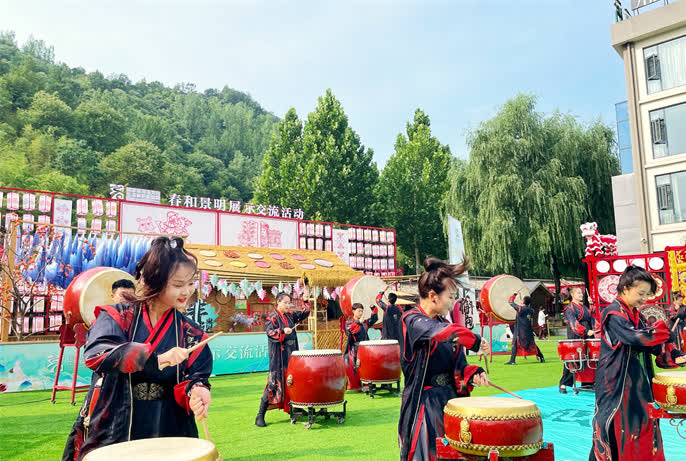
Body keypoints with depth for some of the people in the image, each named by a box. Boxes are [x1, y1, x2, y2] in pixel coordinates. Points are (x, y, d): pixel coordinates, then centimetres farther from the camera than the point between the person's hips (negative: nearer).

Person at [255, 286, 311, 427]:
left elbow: (304, 314, 23)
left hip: (291, 354, 7)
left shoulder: (290, 315, 12)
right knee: (274, 383, -9)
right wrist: (283, 331, -34)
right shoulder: (272, 316, -8)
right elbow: (269, 332, -20)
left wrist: (306, 300, 13)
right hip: (278, 356, -7)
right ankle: (260, 416, -3)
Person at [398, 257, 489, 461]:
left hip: (449, 398, 7)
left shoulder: (443, 322, 11)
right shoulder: (412, 320, -12)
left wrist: (473, 374, -10)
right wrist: (475, 341, -23)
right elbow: (443, 332, -33)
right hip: (423, 403, -6)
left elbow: (457, 363, 10)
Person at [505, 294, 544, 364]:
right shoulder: (531, 310, 3)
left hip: (520, 331, -6)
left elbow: (511, 301, -2)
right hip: (529, 331, 6)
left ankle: (512, 360, -13)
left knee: (515, 344, -5)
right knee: (532, 345, 17)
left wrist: (514, 295, 12)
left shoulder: (520, 308, -12)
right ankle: (542, 358, 23)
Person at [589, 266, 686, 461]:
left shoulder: (637, 316, 13)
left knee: (644, 428, 11)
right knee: (617, 433, -1)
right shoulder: (613, 314, -14)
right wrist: (664, 329, -16)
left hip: (639, 383, 8)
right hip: (616, 385, -8)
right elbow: (635, 337, -28)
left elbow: (650, 342, 11)